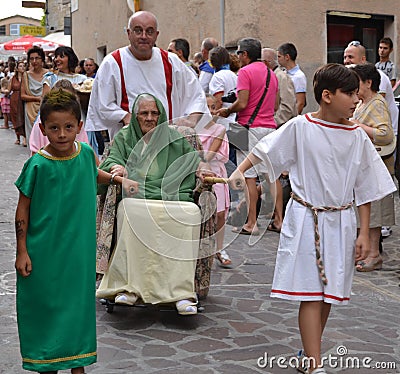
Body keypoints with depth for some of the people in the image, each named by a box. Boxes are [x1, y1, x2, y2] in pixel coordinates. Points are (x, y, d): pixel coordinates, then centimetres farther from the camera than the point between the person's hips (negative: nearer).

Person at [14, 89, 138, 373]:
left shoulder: (85, 153, -2)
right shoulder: (38, 165, -14)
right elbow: (23, 209, -7)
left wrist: (119, 179, 22)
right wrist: (22, 251, -8)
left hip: (78, 248, 4)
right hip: (44, 250, -3)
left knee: (78, 299, 11)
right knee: (45, 302, 7)